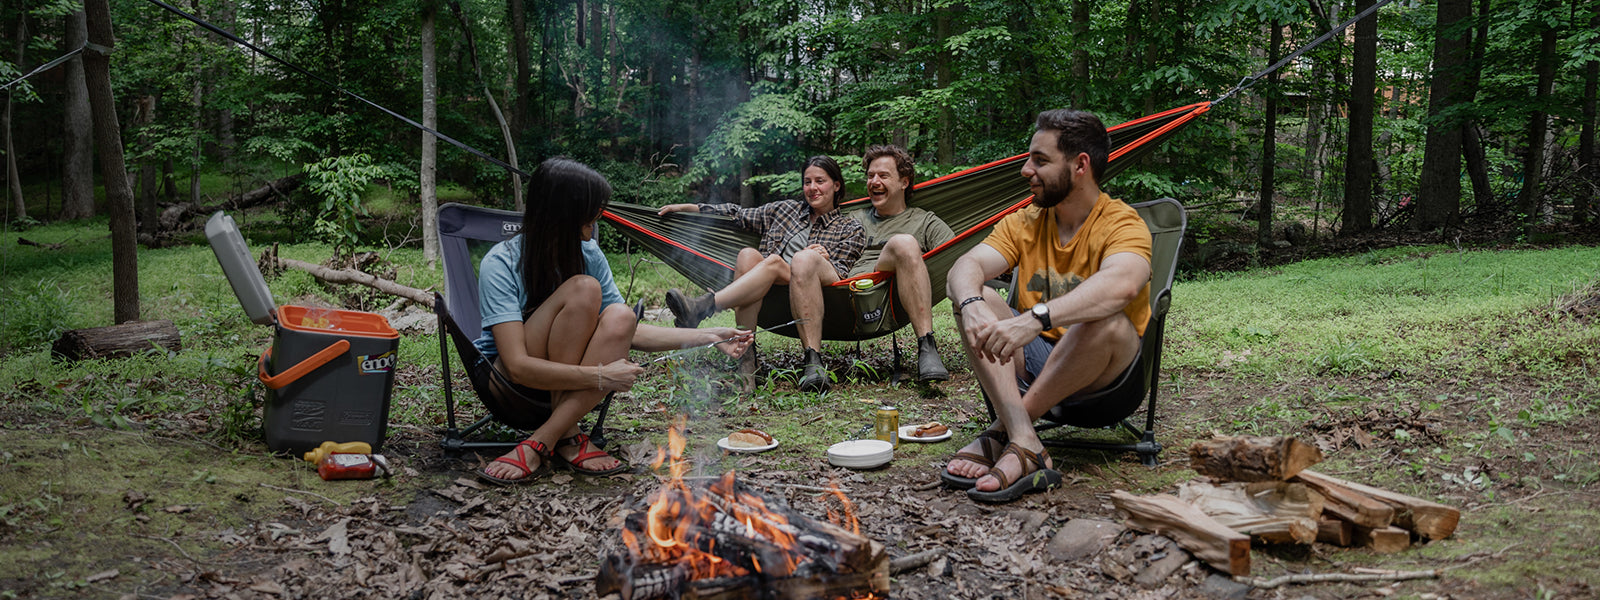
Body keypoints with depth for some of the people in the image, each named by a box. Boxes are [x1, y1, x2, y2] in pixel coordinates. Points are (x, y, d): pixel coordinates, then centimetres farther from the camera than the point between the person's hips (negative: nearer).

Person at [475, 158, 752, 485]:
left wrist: (707, 336, -3)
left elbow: (628, 332, 3)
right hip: (505, 378, -5)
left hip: (565, 381, 5)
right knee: (583, 289, -27)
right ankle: (566, 436, -25)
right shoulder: (501, 264, -21)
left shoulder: (590, 254, -5)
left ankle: (540, 443, -28)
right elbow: (518, 366, -28)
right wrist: (600, 376, -34)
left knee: (621, 317, -27)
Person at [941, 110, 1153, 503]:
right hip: (1031, 361, 5)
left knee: (1106, 321, -35)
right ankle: (1025, 444, -34)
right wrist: (972, 305, -35)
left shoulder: (1122, 224, -12)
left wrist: (1034, 319, -49)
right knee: (977, 302, -18)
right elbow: (966, 267, -10)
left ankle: (1002, 432, -24)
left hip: (1103, 371, -4)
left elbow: (1120, 284, -35)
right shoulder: (1023, 224, 6)